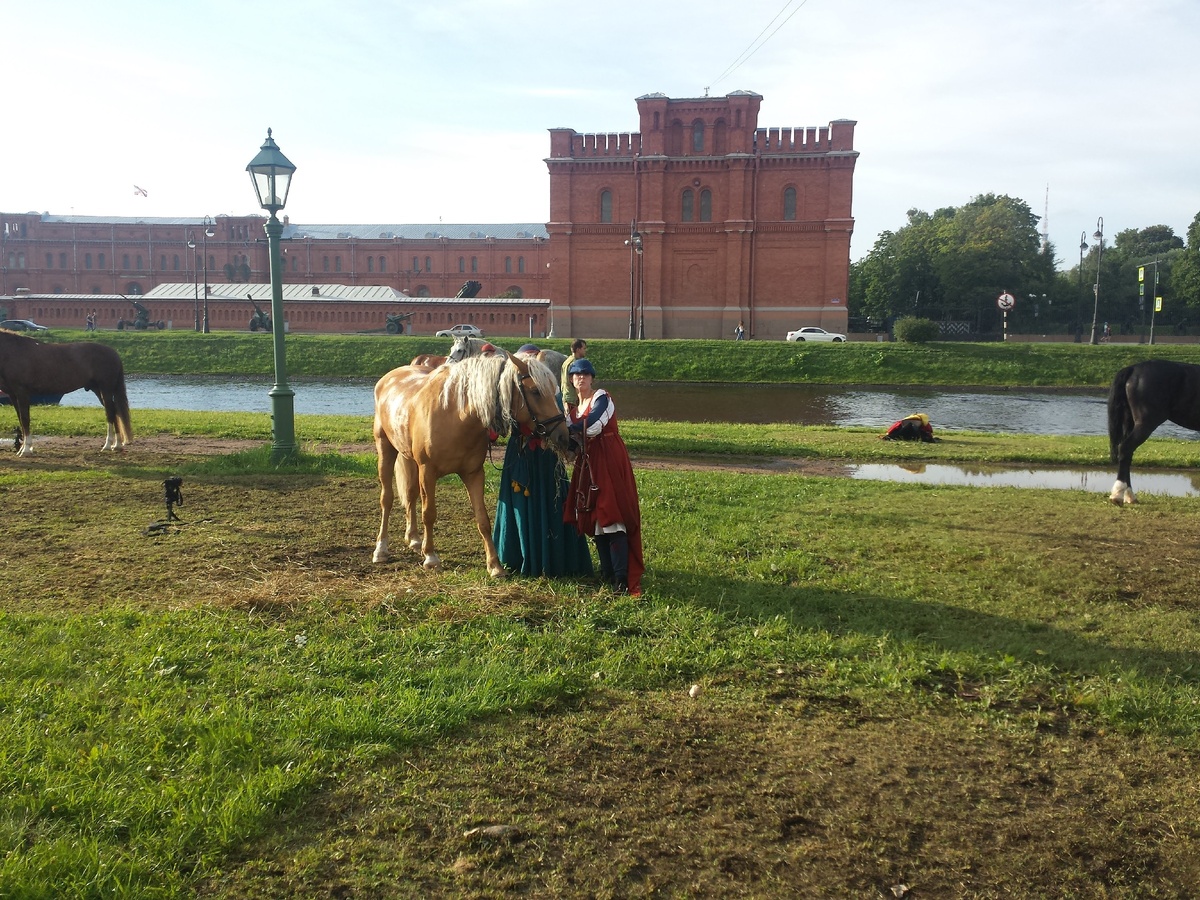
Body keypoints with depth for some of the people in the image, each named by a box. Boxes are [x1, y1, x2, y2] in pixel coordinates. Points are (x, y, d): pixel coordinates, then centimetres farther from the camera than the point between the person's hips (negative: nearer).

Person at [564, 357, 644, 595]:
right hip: (588, 465, 8)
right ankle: (607, 573, 18)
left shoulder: (602, 398, -5)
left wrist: (567, 425, -9)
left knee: (613, 519, -14)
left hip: (610, 462, -8)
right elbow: (578, 440, 16)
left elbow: (591, 426, -21)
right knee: (594, 520, 8)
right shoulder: (575, 409, 19)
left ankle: (622, 580, -15)